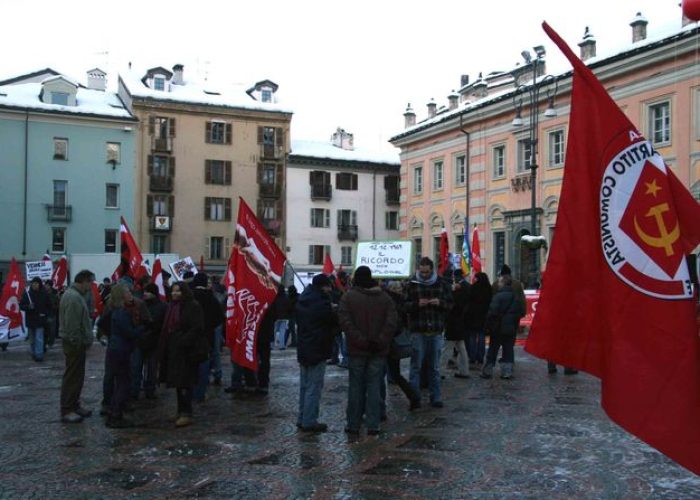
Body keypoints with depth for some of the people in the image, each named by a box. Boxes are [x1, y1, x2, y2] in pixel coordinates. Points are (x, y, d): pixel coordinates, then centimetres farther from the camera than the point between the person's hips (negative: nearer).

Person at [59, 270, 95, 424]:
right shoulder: (73, 297, -22)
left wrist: (85, 341, 11)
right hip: (75, 343, -11)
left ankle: (74, 406, 28)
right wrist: (77, 342, -20)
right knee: (72, 377, -3)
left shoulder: (77, 295, 12)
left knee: (77, 376, 18)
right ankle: (66, 411, 5)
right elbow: (72, 326, -25)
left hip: (77, 343, 11)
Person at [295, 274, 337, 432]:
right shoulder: (321, 303, -17)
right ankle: (309, 421, 0)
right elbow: (334, 320, -10)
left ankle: (302, 419, 21)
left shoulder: (302, 301, 10)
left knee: (304, 386, 16)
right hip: (317, 350, -9)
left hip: (303, 349, 9)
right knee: (314, 387, -3)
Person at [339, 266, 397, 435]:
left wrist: (359, 339, -14)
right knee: (374, 386, 6)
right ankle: (373, 425, 6)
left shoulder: (348, 296, -3)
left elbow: (345, 321, -14)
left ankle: (353, 424, 12)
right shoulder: (385, 297, 5)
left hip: (357, 350, -1)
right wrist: (381, 340, -9)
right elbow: (392, 321, -5)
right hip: (378, 351, 2)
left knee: (356, 386, 7)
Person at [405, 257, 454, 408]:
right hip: (418, 332, -2)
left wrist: (440, 303, -11)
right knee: (416, 366, 2)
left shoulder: (441, 284, 6)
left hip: (436, 332, 2)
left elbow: (450, 304, 9)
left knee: (434, 367, 11)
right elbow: (405, 306, -2)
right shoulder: (412, 284, 0)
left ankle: (436, 397, 19)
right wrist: (417, 304, -19)